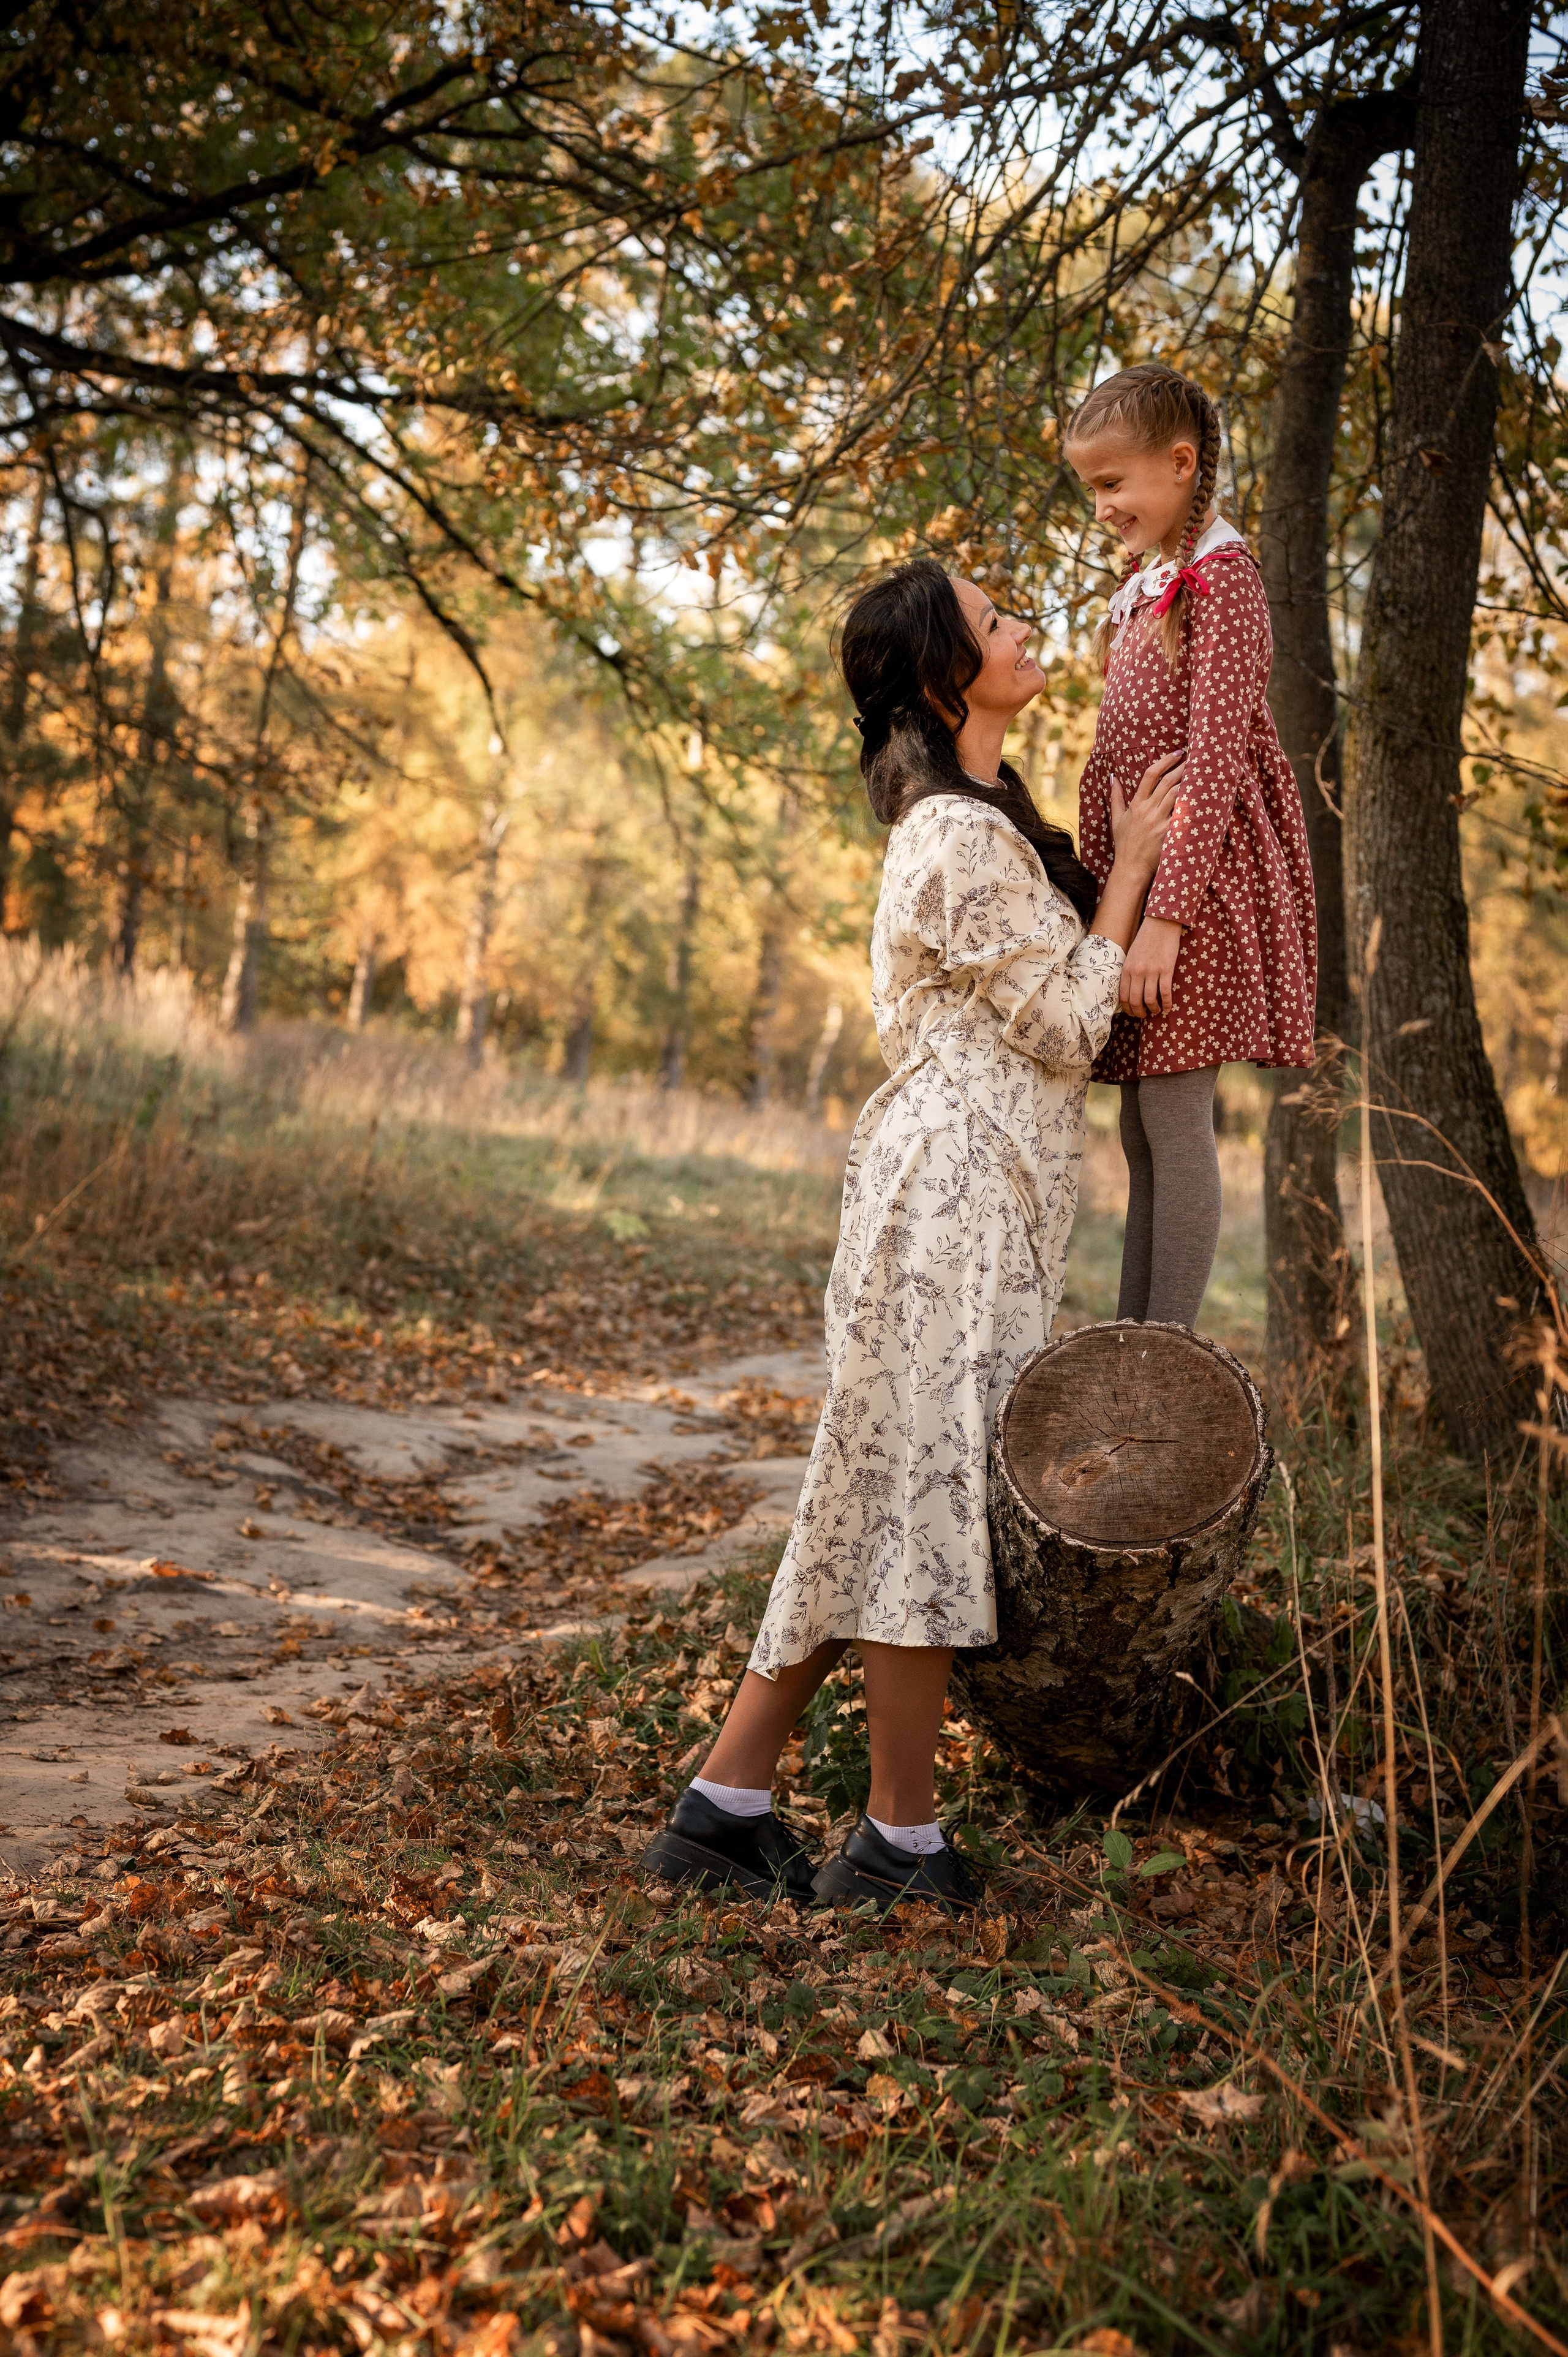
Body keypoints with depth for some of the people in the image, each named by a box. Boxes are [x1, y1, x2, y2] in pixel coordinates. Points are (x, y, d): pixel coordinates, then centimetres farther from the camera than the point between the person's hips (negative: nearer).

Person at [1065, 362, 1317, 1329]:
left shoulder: (1223, 575, -9)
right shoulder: (1144, 586, 18)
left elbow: (1214, 757, -17)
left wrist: (1164, 915, -23)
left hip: (1197, 880, -9)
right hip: (1134, 874, 9)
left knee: (1176, 1116, -9)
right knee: (1142, 1126, 10)